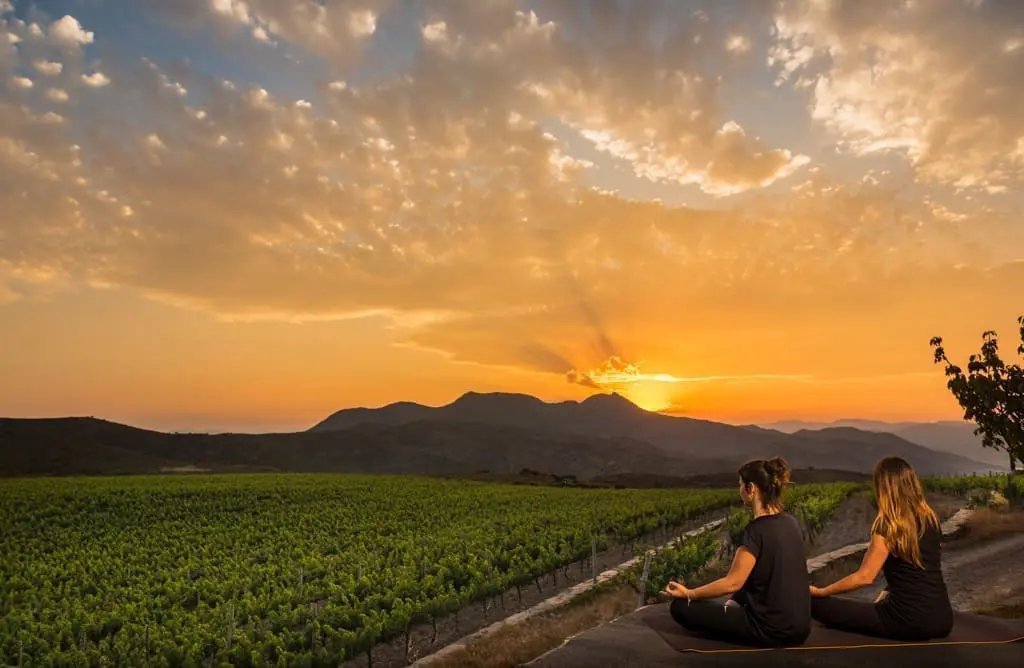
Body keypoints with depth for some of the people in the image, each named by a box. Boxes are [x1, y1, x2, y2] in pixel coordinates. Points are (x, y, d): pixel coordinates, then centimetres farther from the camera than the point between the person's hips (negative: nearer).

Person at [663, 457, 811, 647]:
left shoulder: (756, 530, -20)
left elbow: (732, 583, -19)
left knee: (681, 607, -3)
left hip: (771, 630, -9)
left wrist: (688, 594, -7)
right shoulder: (791, 523, 5)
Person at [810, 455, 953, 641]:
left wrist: (820, 591, -5)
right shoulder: (931, 519, 8)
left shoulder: (887, 525, -12)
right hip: (943, 619, 7)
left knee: (816, 603, -3)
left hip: (910, 620, -7)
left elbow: (864, 577, -15)